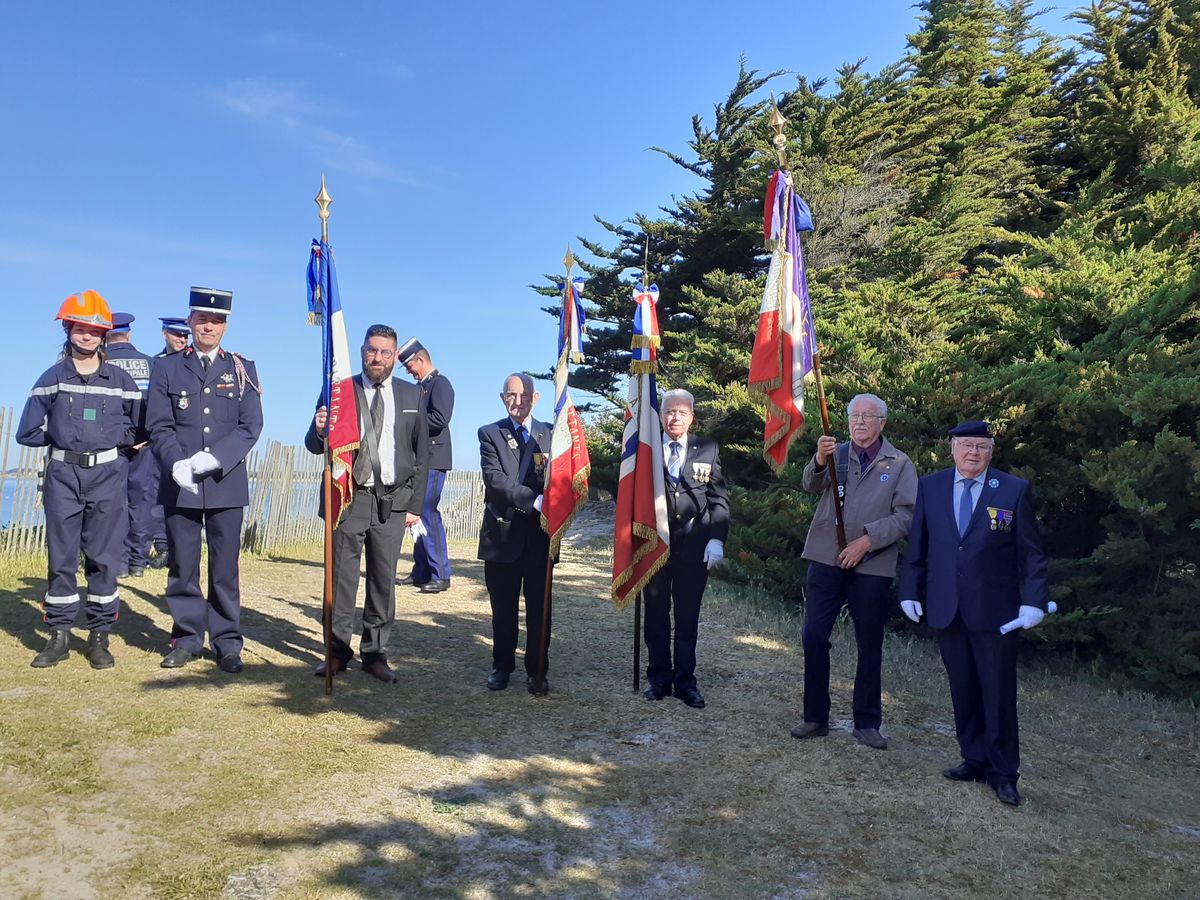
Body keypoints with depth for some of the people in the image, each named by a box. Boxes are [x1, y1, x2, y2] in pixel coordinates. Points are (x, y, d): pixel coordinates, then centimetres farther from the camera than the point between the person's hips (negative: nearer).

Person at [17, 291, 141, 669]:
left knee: (104, 558, 2)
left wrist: (112, 439, -1)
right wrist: (60, 436, 1)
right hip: (62, 475, 1)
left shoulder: (121, 381, 5)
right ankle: (59, 636, 13)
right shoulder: (51, 379, 5)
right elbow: (28, 433, 6)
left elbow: (140, 429, 9)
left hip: (107, 476, 0)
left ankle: (99, 637, 10)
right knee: (61, 557, 4)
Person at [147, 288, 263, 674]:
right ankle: (187, 638, 19)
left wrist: (213, 459, -14)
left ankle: (227, 643, 12)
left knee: (225, 568, 3)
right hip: (179, 484, 1)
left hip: (226, 483, -1)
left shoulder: (242, 369, 8)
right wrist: (177, 464, -15)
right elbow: (159, 426, 3)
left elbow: (251, 425, 0)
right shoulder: (166, 368, 9)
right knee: (183, 566, 7)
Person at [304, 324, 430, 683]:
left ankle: (375, 653, 15)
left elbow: (422, 454, 9)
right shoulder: (339, 389, 4)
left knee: (384, 579, 5)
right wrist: (319, 430, -22)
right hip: (349, 498, -1)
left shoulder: (412, 395, 8)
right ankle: (338, 651, 13)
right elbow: (314, 445, 2)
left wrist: (416, 504, 4)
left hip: (392, 502, 1)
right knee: (342, 577, 2)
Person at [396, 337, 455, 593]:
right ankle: (421, 571, 18)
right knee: (418, 513, 10)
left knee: (427, 513, -11)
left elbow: (440, 419, -20)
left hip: (432, 459, -9)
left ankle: (440, 575, -5)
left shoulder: (440, 383, -8)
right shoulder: (420, 386, 19)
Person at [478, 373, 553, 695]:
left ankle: (537, 671, 18)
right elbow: (494, 478, -12)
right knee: (503, 607, 10)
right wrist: (535, 501, -22)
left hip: (540, 534, 1)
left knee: (539, 607, 6)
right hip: (503, 533, -1)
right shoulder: (490, 434, 3)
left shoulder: (550, 434, 9)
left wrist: (551, 469, -22)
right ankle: (502, 666, 26)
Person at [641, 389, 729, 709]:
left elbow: (719, 499, 2)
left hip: (694, 547, 0)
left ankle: (685, 681, 16)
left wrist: (716, 539, -8)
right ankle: (659, 678, 21)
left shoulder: (708, 450, 4)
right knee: (656, 616, 9)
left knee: (688, 618, 6)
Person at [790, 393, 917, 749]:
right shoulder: (835, 453, 8)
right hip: (827, 559, 1)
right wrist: (819, 461, -31)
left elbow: (905, 515, -3)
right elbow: (811, 485, -10)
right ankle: (815, 717, 13)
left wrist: (867, 540, -14)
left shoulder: (900, 464, 5)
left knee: (870, 645, 7)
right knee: (814, 637, 0)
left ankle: (867, 723, 20)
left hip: (873, 566, -1)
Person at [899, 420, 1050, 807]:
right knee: (963, 693, 10)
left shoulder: (1014, 490, -2)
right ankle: (974, 760, 24)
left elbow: (1032, 553, -1)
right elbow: (917, 545, 9)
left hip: (995, 611, -2)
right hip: (946, 610, 3)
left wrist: (1033, 601, -9)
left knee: (999, 695, 3)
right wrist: (910, 591, 4)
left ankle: (1003, 773, 16)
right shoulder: (930, 487, 5)